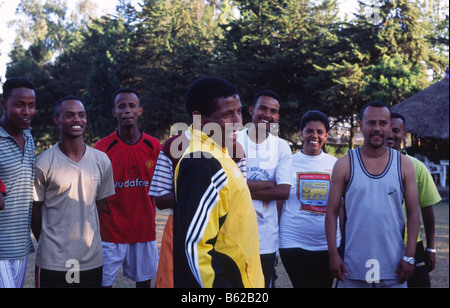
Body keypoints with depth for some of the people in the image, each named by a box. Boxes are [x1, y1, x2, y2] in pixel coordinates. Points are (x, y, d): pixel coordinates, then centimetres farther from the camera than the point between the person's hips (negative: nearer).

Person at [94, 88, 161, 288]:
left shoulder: (153, 147, 2)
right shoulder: (102, 148, -5)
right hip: (111, 232, -2)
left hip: (145, 230, 3)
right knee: (104, 281, 0)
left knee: (144, 281, 10)